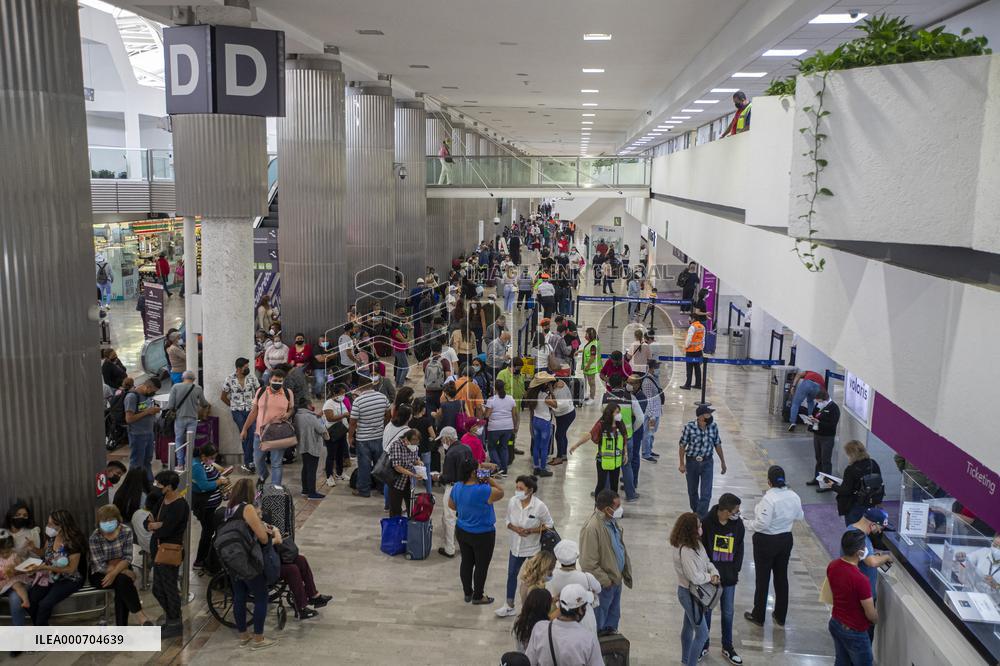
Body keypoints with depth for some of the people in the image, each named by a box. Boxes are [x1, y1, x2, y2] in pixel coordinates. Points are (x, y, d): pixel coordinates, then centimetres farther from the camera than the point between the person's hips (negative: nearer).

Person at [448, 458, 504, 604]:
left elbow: (451, 505, 9)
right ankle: (478, 597, 24)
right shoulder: (483, 490, -29)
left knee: (466, 562, 20)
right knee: (481, 566, 12)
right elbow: (501, 493, -13)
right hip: (482, 535, -6)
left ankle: (467, 593, 34)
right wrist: (489, 480, -13)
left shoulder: (456, 487, -8)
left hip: (462, 532, 6)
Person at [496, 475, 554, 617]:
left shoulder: (539, 506, -23)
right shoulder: (512, 502, -12)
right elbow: (508, 521, 2)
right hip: (516, 546, 4)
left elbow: (549, 525, -13)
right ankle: (509, 606, 29)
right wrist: (515, 528, -20)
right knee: (511, 574, 13)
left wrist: (531, 530, -23)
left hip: (534, 548, -4)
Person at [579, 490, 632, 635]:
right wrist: (605, 581, -19)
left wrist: (626, 571, 11)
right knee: (599, 620, 11)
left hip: (616, 579, 8)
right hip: (603, 585, -8)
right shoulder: (592, 528, -29)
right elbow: (588, 564, -26)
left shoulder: (612, 521, -1)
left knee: (614, 614, 25)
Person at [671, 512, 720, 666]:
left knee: (688, 627, 25)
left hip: (693, 592, 9)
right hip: (689, 594, -9)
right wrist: (710, 577, -11)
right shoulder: (685, 551, -32)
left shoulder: (696, 543, -2)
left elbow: (707, 561, 6)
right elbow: (695, 578, -29)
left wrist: (714, 573, -13)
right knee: (702, 634, 1)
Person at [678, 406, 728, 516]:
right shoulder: (689, 427, -17)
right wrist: (682, 464, -9)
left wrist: (722, 462, 10)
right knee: (692, 491, 17)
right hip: (692, 461, -1)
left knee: (706, 493, -7)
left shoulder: (713, 426, -9)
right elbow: (682, 446, -9)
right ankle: (695, 512, 40)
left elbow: (717, 445, 4)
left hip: (707, 462, 1)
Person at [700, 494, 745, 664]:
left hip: (729, 577, 3)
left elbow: (739, 549, 4)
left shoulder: (738, 524, -7)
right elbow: (701, 549, -12)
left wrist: (735, 571, -2)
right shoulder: (707, 522, -19)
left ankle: (727, 647, 32)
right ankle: (704, 645, 31)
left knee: (728, 613, 15)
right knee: (706, 610, 13)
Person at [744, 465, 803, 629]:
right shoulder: (794, 496, -7)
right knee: (782, 577, 18)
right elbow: (799, 516, 8)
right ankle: (780, 616, 30)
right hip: (786, 540, 6)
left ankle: (758, 616, 22)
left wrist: (750, 524, -10)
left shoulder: (768, 498, -27)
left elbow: (762, 523, -28)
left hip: (766, 542, -6)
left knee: (762, 578, 9)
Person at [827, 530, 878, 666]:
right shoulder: (860, 580, -32)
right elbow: (870, 613, -19)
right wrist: (878, 621, 2)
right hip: (854, 632, -7)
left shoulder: (832, 566, -10)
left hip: (835, 624, 7)